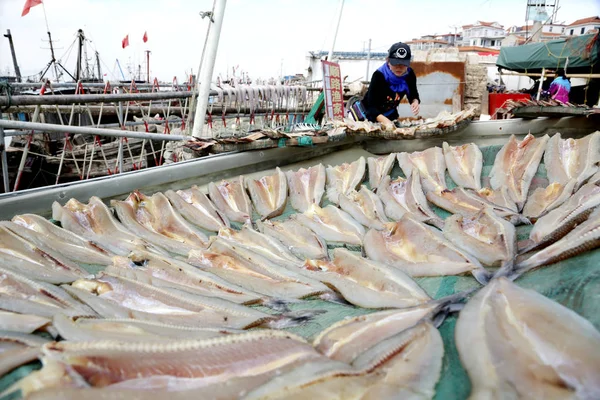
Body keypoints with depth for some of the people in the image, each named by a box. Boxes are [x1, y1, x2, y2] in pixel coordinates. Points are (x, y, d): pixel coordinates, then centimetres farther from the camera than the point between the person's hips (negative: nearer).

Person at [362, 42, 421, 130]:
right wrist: (385, 121, -53)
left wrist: (415, 102, -28)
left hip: (391, 113, 4)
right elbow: (371, 107, -36)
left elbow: (413, 95, -2)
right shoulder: (379, 75, -33)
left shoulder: (410, 74, -19)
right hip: (371, 113, -4)